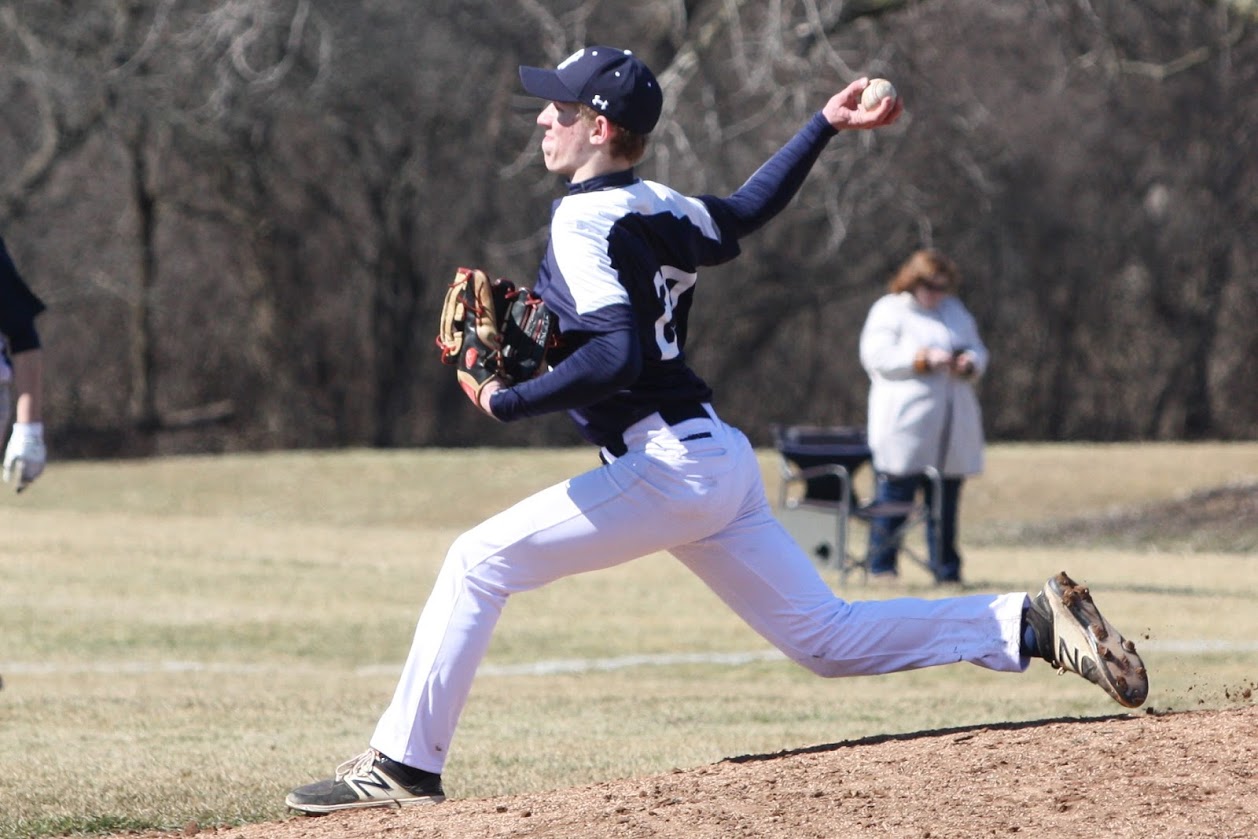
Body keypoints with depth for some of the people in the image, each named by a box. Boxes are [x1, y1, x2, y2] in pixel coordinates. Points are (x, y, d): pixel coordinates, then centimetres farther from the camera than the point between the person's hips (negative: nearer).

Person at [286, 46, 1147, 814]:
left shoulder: (584, 219, -13)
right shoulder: (662, 208, 13)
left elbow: (618, 355, -25)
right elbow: (744, 213, 32)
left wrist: (508, 402, -16)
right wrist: (825, 126, 37)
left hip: (667, 466, -9)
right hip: (723, 459, 9)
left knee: (480, 562, -4)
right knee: (826, 636, 11)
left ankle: (404, 764, -3)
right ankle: (1030, 624, 4)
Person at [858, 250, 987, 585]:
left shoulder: (956, 311, 20)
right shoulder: (889, 311, 2)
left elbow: (978, 351, 20)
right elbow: (877, 356, -10)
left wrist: (969, 363, -4)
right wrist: (924, 359, -17)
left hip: (952, 427, 5)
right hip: (904, 427, -5)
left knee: (945, 502, 4)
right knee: (894, 496, -7)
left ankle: (946, 570, 8)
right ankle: (881, 566, -2)